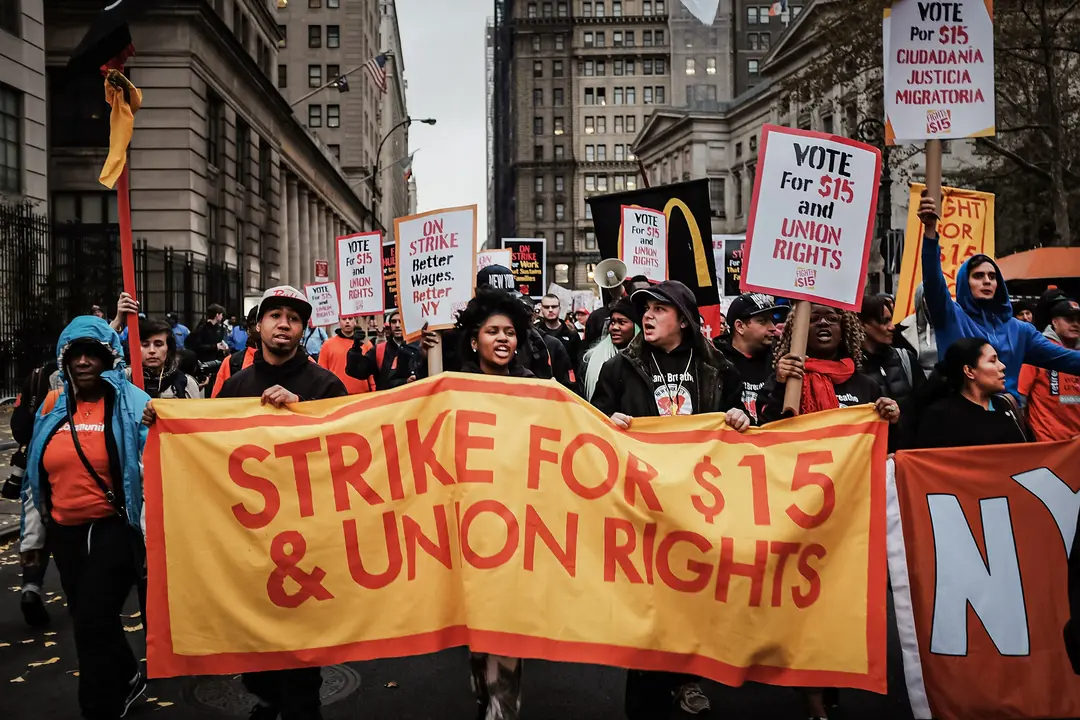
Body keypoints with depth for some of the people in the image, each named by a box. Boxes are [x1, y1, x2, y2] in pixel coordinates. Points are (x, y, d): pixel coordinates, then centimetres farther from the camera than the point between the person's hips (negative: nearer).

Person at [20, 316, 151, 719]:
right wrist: (32, 535, 17)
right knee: (90, 622, 17)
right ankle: (126, 680, 40)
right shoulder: (53, 409, 9)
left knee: (92, 624, -8)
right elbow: (36, 478, 16)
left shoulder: (133, 405, -8)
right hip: (65, 534, 6)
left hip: (115, 530, -6)